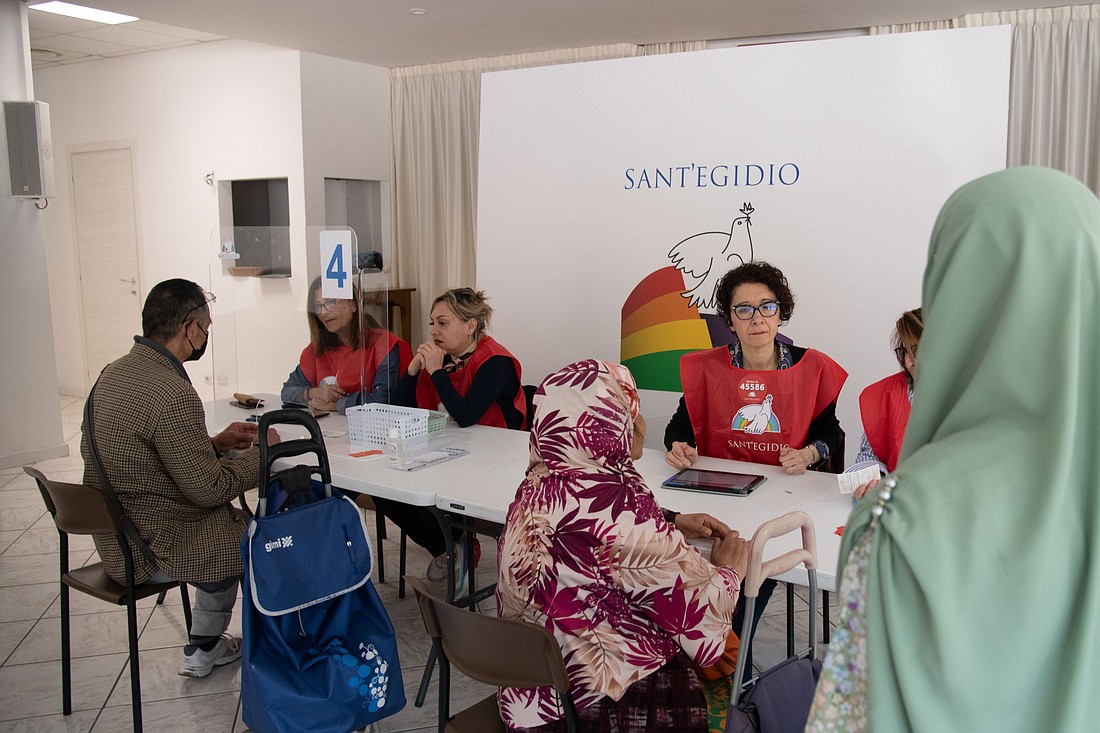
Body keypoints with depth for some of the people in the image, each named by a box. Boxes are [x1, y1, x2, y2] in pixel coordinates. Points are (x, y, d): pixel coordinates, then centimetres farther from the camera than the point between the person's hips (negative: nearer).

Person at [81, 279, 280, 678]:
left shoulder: (115, 373, 4)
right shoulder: (173, 395, -26)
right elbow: (208, 489, -20)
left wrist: (215, 444, 8)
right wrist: (260, 451, -5)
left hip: (114, 539, 9)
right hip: (150, 551, -9)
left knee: (233, 525, 22)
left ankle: (204, 648, 30)